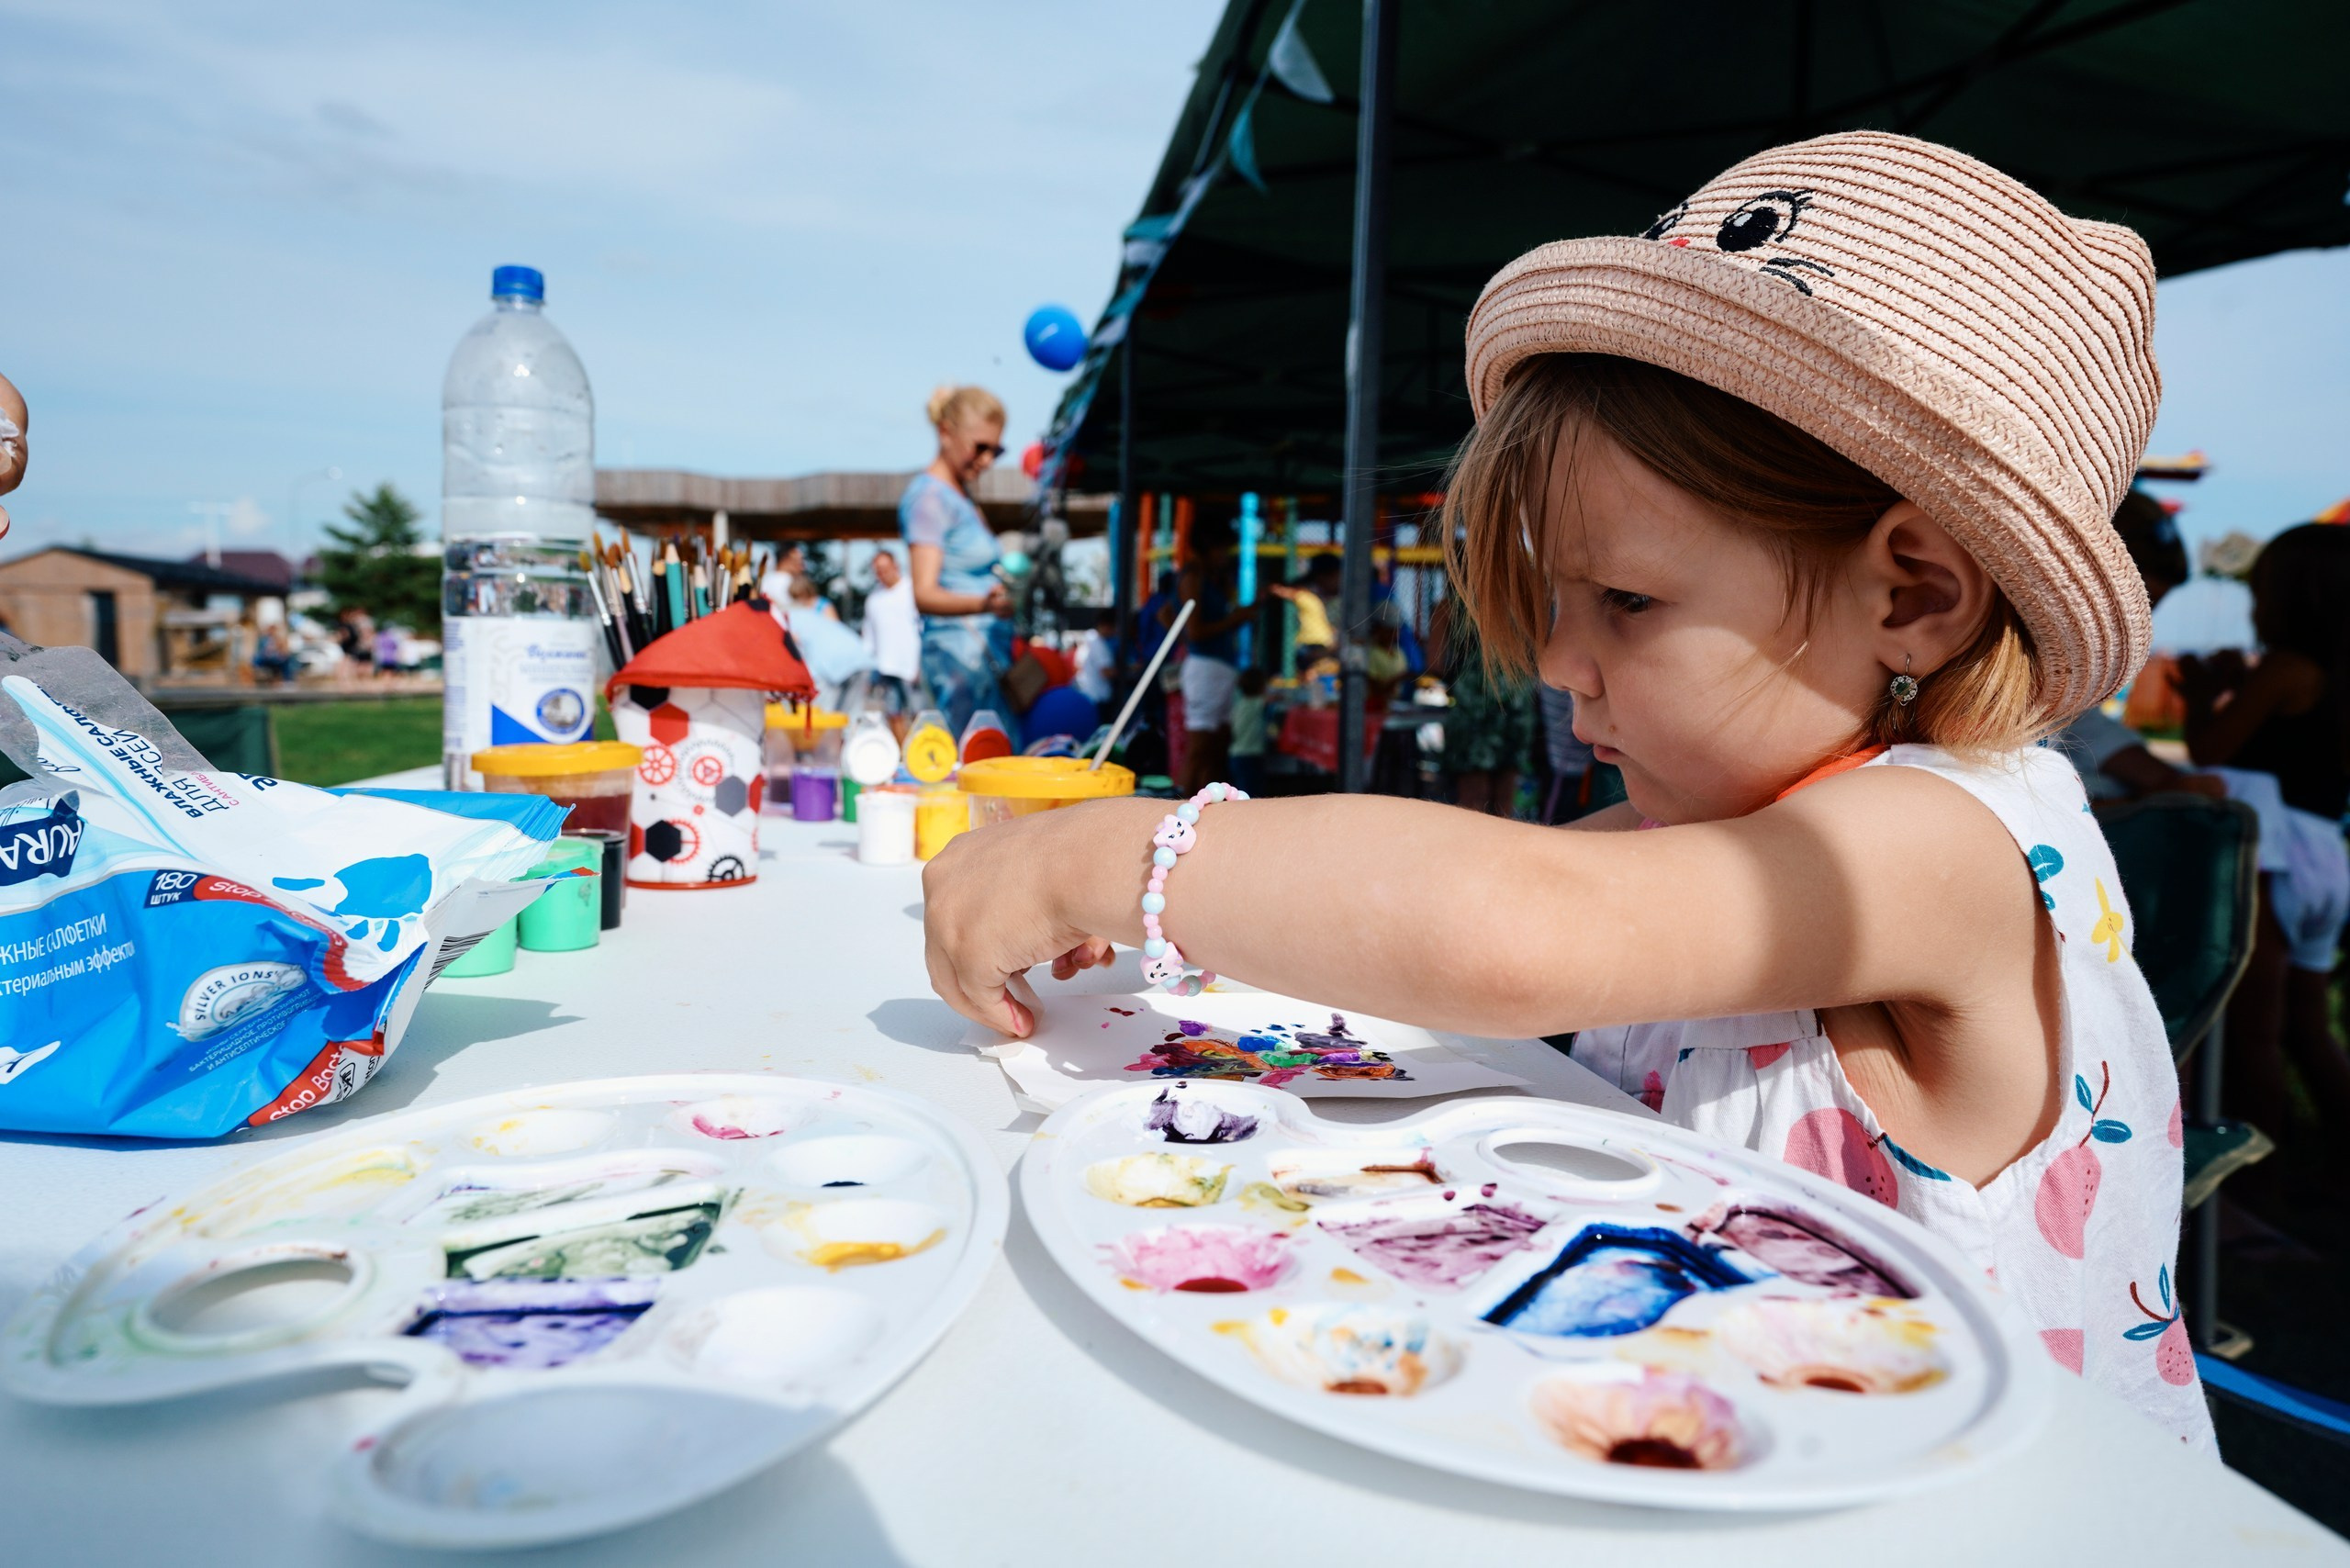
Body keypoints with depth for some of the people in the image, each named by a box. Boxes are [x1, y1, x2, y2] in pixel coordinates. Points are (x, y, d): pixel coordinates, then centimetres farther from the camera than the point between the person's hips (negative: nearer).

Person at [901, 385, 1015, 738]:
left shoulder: (961, 494, 20)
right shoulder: (929, 496, -10)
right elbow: (924, 595, -20)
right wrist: (984, 604, -35)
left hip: (988, 652, 9)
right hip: (959, 654, -9)